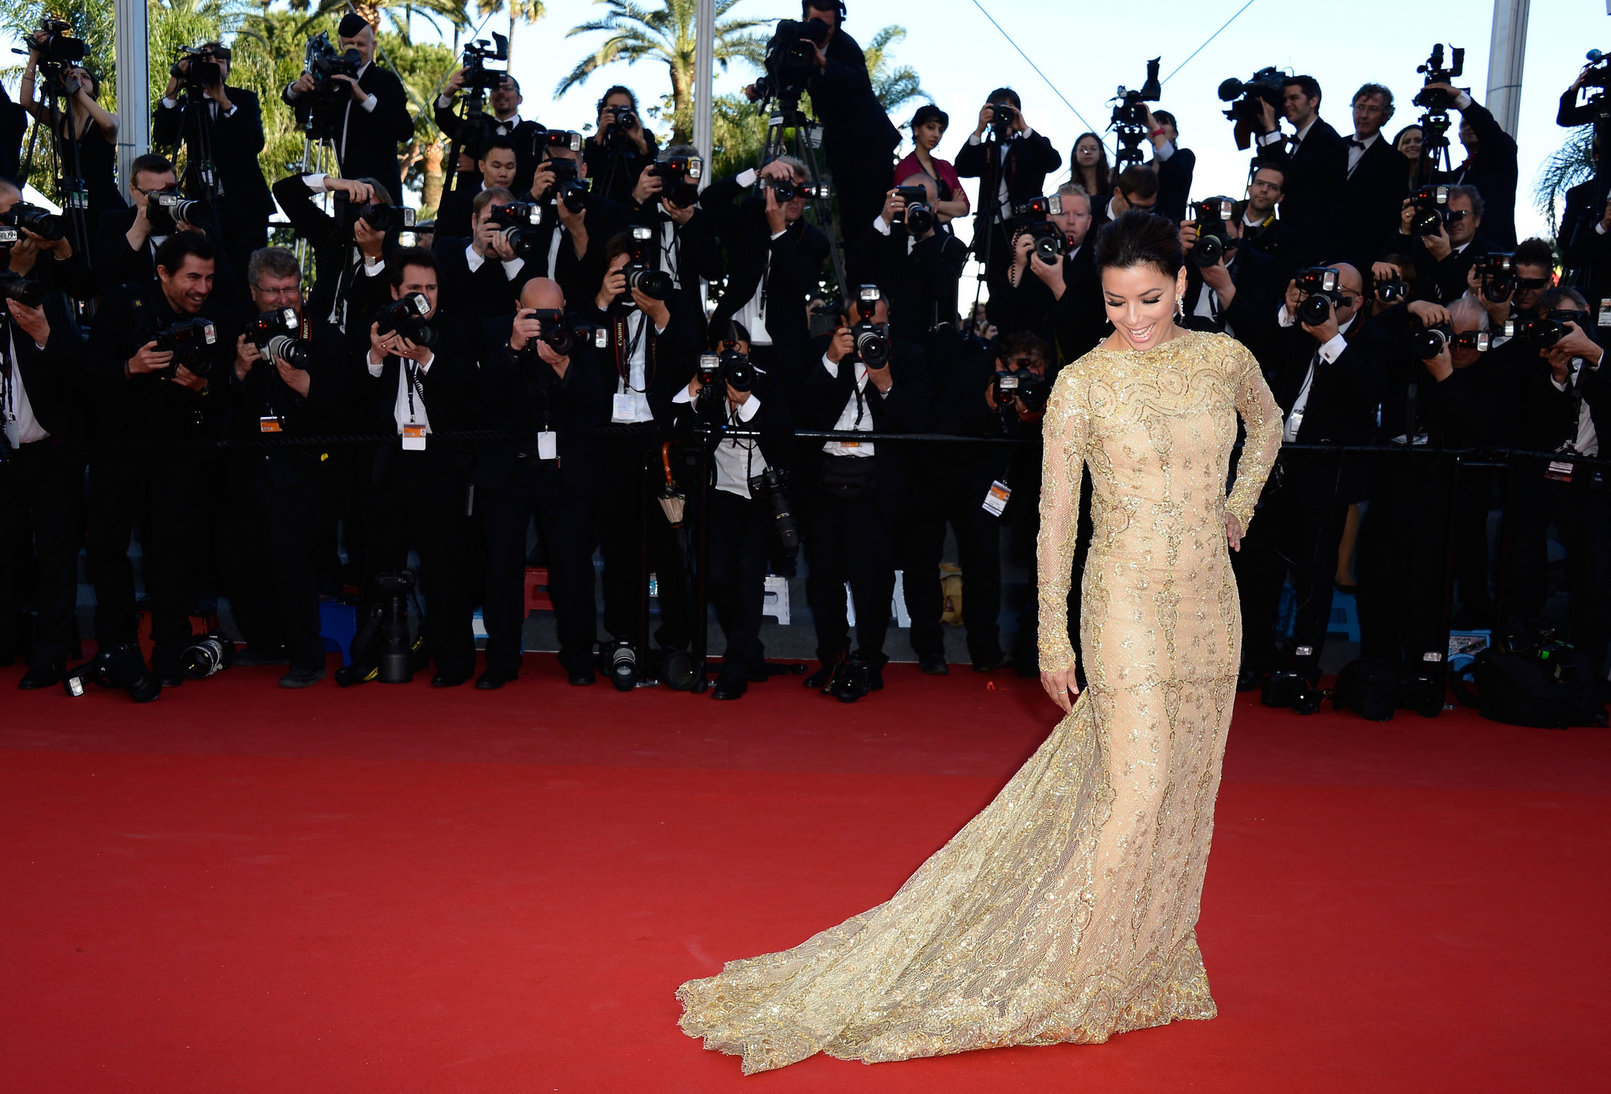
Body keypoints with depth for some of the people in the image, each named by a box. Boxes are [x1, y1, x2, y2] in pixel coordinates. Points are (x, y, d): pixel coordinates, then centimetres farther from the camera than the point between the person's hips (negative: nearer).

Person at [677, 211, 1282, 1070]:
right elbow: (1056, 514, -6)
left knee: (1185, 791, 11)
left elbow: (1268, 426, 28)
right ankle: (1063, 982, 6)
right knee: (1135, 790, -9)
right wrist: (1052, 636, -9)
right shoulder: (1082, 383, -7)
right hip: (1128, 600, -5)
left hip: (1209, 600, 5)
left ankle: (1148, 961, 27)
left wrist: (1238, 509, 15)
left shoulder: (1224, 359, 5)